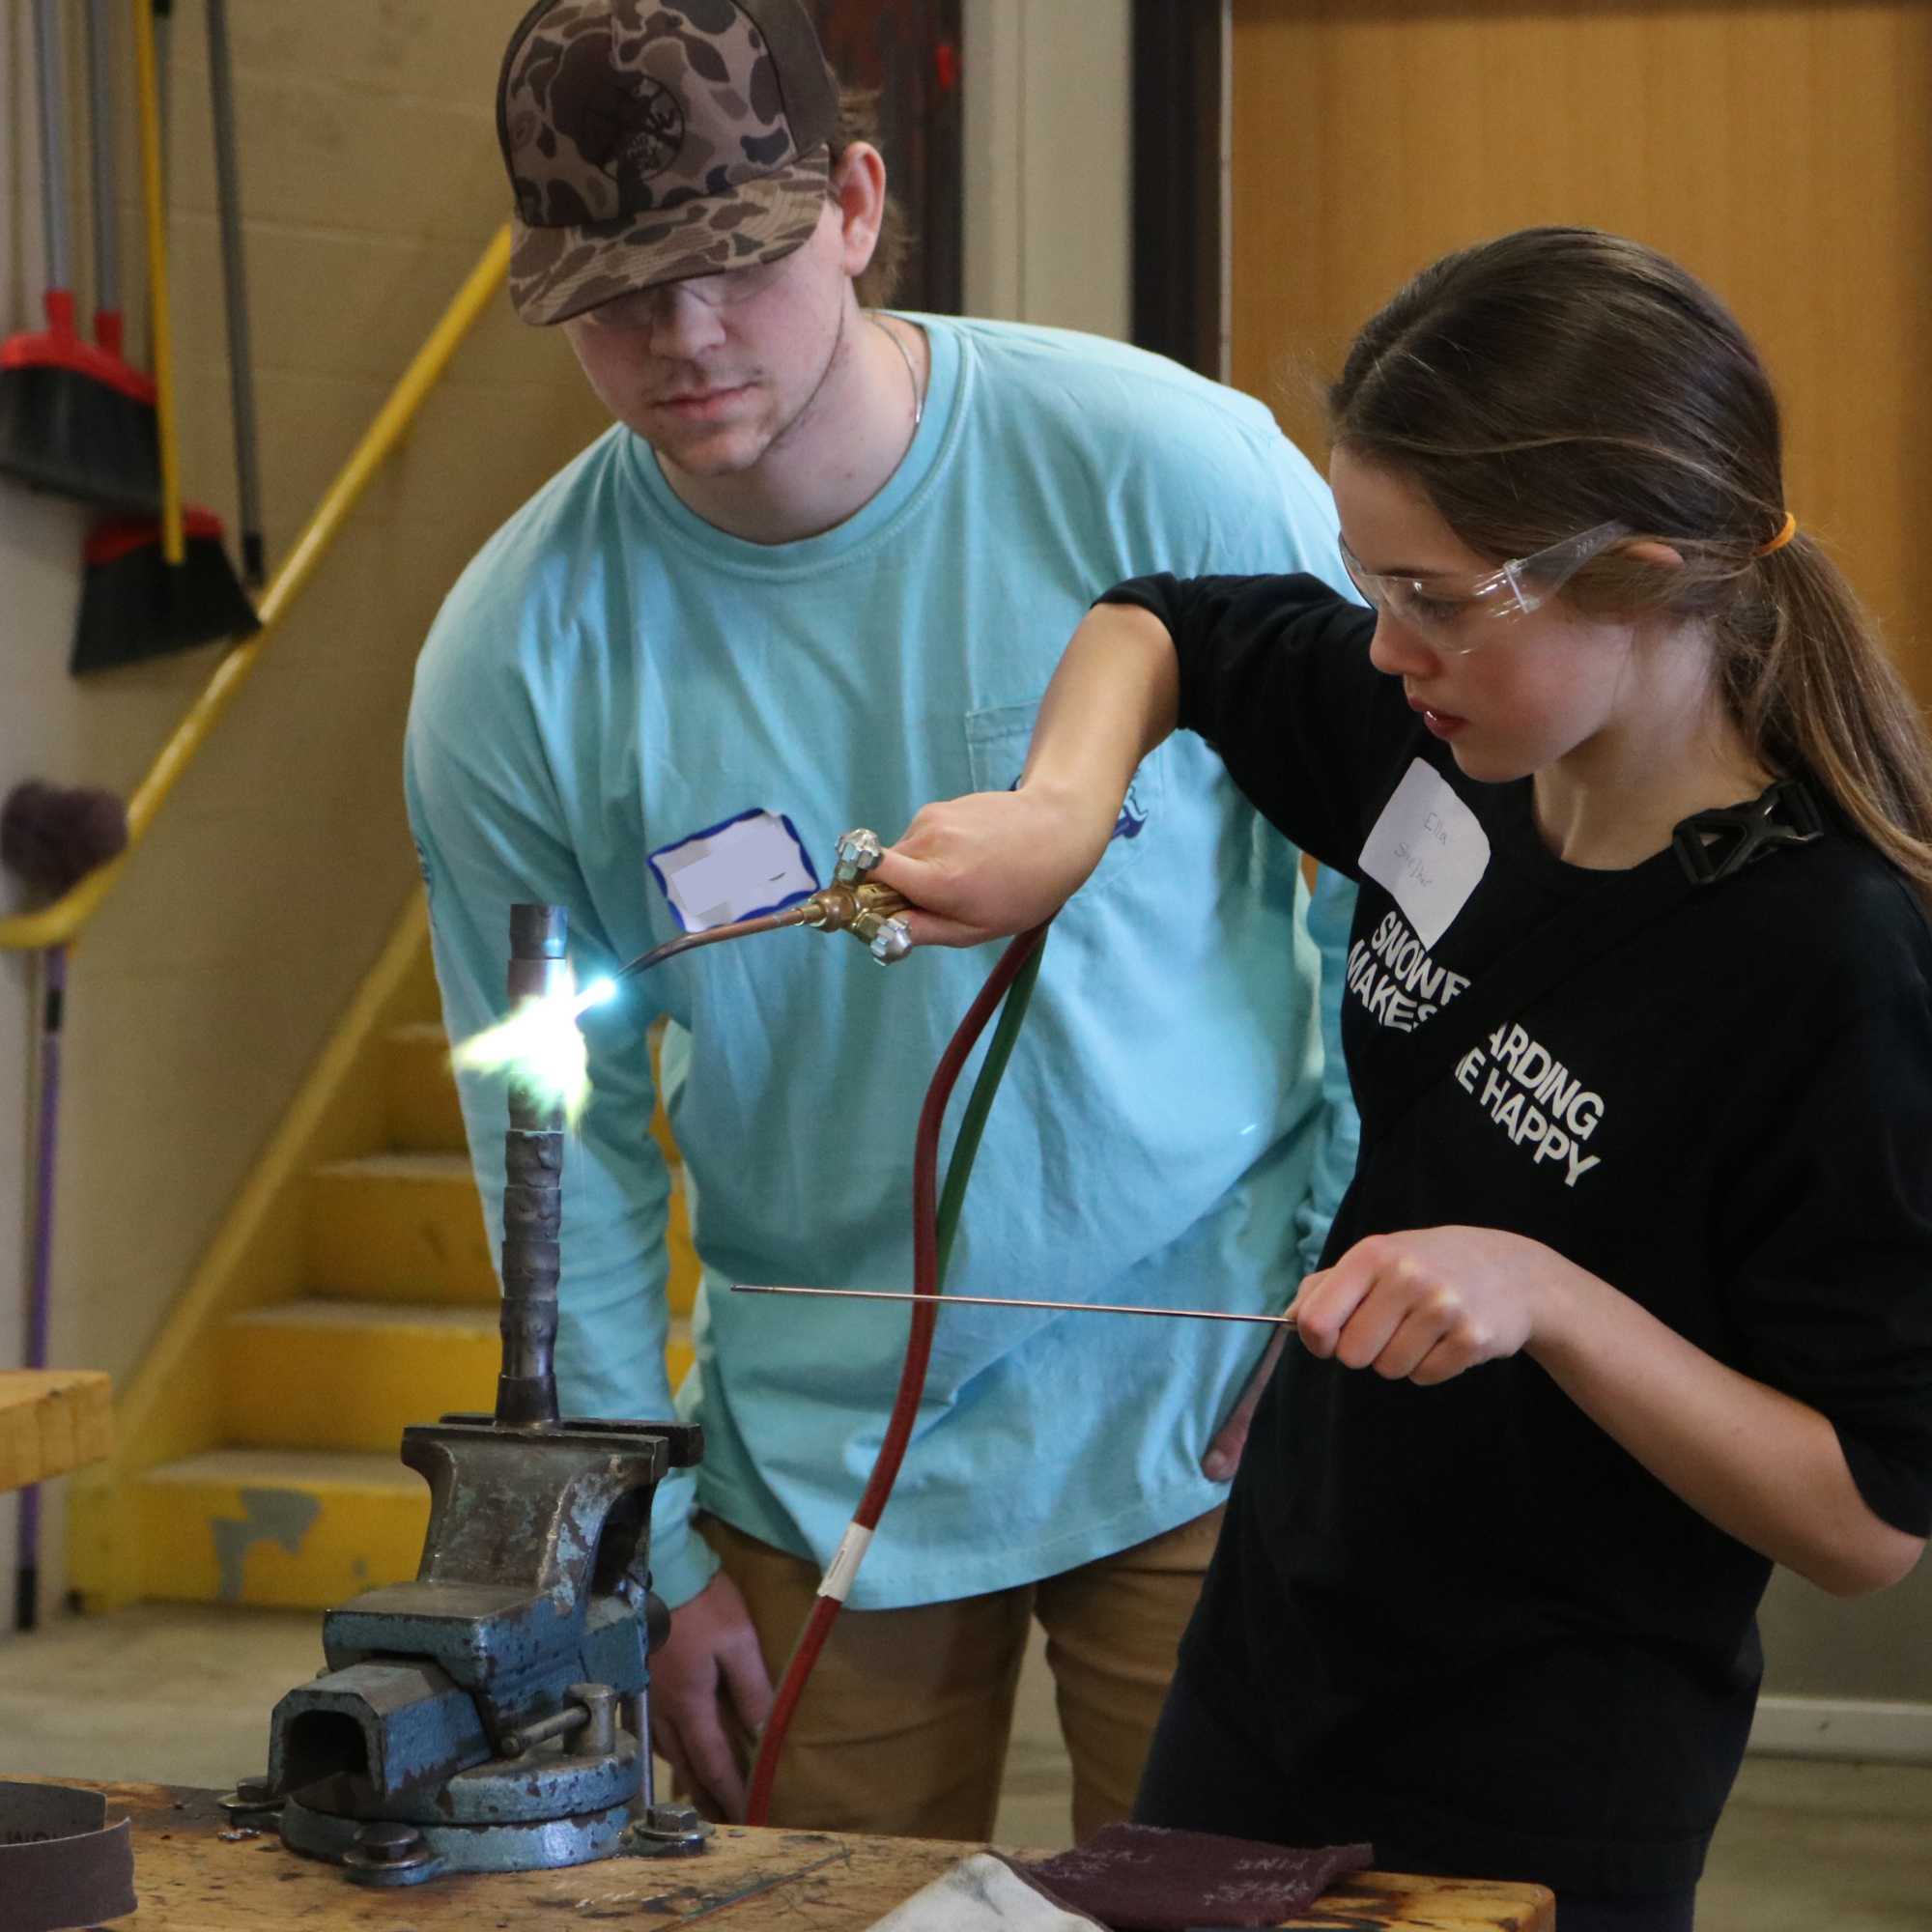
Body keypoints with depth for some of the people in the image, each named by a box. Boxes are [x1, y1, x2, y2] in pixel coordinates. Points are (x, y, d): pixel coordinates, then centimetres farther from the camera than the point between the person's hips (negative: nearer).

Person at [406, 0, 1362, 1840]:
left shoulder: (1173, 475, -14)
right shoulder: (513, 662, -9)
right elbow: (564, 1139, 1)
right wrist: (646, 1549, 3)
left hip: (1208, 1411, -1)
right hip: (821, 1463, 1)